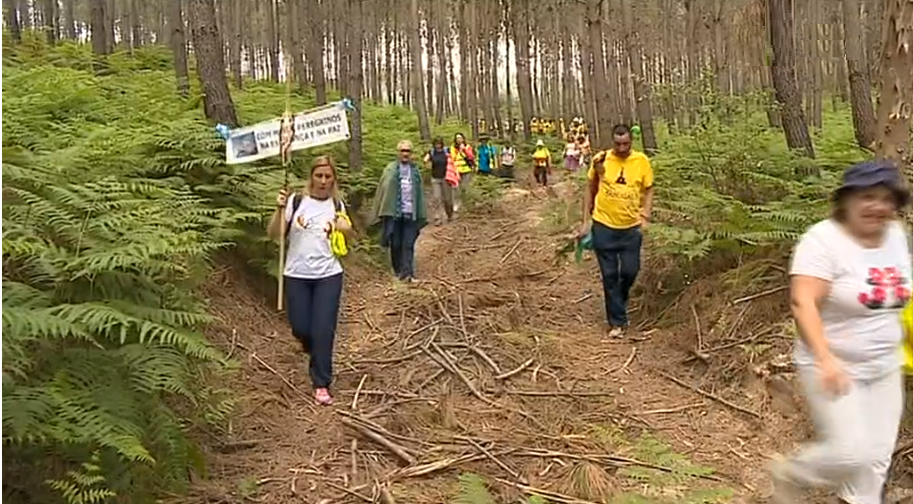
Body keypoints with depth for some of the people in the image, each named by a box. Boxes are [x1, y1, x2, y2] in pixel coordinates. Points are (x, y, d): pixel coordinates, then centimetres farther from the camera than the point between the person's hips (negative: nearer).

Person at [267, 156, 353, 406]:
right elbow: (273, 234, -9)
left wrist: (346, 230, -8)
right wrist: (279, 209, -24)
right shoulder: (296, 201, -6)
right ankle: (313, 348, 43)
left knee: (323, 330, -1)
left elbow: (347, 239, 14)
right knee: (300, 328, 6)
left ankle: (321, 383, 12)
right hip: (296, 276, 0)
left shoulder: (337, 205, 2)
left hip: (328, 275, 1)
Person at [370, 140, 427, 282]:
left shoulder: (415, 171, 7)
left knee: (408, 244, -2)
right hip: (394, 213, -1)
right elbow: (384, 190, -5)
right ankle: (398, 270, 25)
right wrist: (385, 212, -12)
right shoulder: (390, 169, 0)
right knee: (395, 243, 8)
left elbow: (420, 194, 6)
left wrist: (422, 215, 3)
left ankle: (407, 273, -3)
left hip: (410, 214, 1)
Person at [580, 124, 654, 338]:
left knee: (630, 271, 2)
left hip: (631, 227, 1)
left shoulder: (642, 161, -4)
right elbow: (590, 190, 4)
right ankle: (617, 322, 15)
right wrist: (586, 221, 2)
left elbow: (648, 191, 4)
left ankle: (618, 303, 35)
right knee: (609, 275, 4)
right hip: (603, 226, -1)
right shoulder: (600, 160, -6)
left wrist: (645, 216, -10)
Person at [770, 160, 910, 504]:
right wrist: (825, 358, -37)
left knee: (877, 454, 12)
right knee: (849, 453, -11)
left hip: (884, 368, 7)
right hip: (834, 368, -7)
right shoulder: (824, 240, -21)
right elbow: (802, 302, -29)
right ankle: (788, 475, 18)